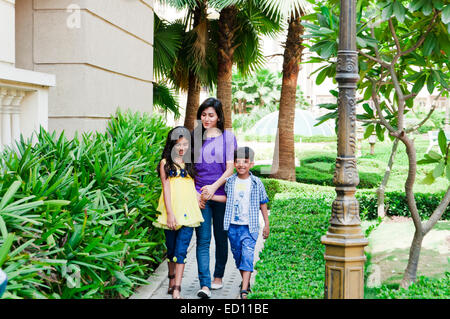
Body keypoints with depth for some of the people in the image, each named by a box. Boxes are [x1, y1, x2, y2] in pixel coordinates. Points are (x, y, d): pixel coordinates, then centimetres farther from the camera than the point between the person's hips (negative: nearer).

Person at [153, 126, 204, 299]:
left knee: (181, 250, -7)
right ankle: (172, 281, 29)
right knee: (171, 248, 10)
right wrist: (170, 213, -10)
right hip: (172, 212, -1)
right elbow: (166, 188, -4)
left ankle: (177, 289, -11)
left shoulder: (190, 164, 13)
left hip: (188, 212, 1)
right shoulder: (166, 163, 3)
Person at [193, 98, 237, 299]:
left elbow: (230, 168, -4)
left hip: (221, 195, -1)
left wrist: (214, 187, -18)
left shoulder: (227, 137, 2)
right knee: (203, 240, -6)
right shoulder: (195, 137, 8)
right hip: (200, 196, 1)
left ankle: (218, 276, 27)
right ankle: (205, 285, -10)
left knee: (221, 237, 10)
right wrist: (195, 193, -4)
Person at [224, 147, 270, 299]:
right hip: (233, 226, 3)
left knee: (247, 255, -13)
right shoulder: (230, 181, 3)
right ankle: (246, 281, 33)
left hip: (250, 226, -3)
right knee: (237, 255, 12)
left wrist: (267, 224, 7)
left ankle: (244, 290, -18)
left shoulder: (256, 183, -1)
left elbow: (263, 203, 6)